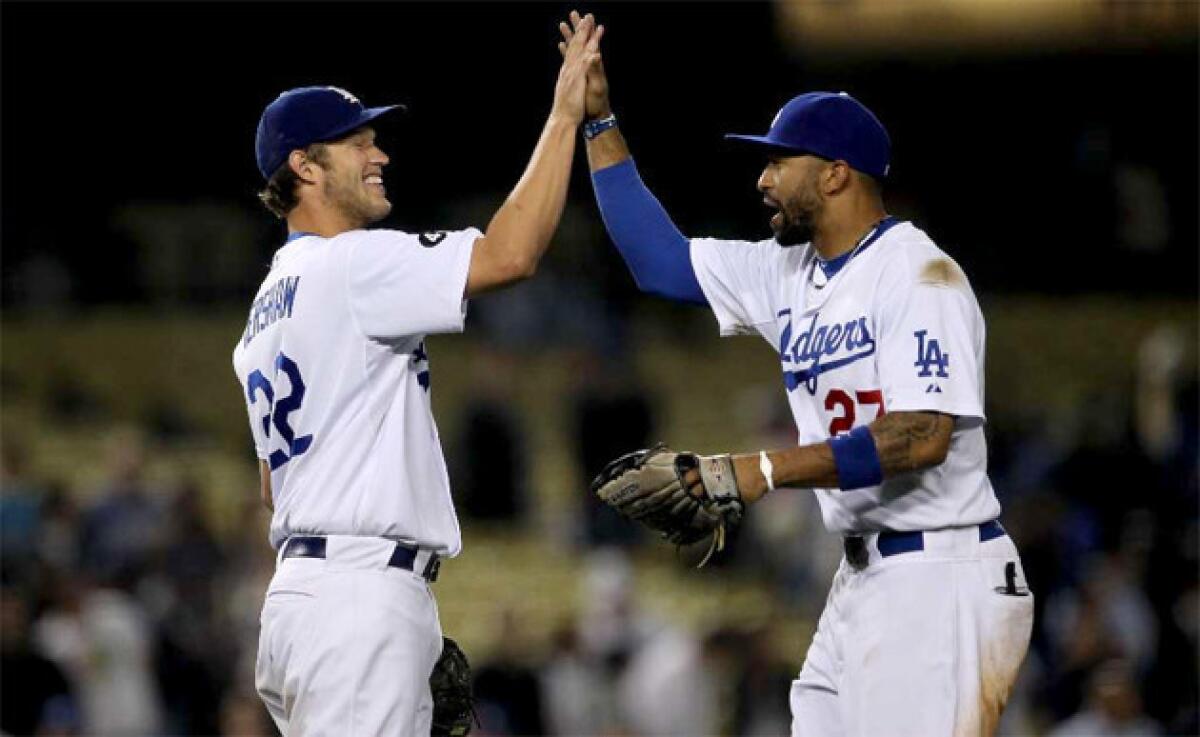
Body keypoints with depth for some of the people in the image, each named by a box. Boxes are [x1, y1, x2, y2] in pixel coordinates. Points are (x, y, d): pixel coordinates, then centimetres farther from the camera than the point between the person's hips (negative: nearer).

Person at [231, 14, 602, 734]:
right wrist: (565, 116, -12)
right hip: (363, 592, -10)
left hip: (300, 588, 10)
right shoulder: (350, 265, -8)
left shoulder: (268, 304, 22)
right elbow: (509, 254, -20)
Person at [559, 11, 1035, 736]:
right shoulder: (789, 274, 13)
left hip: (940, 583, -9)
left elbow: (922, 436, -23)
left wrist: (765, 471, -26)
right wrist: (599, 120, 15)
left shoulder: (921, 274, -13)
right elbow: (662, 261, 20)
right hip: (863, 579, 9)